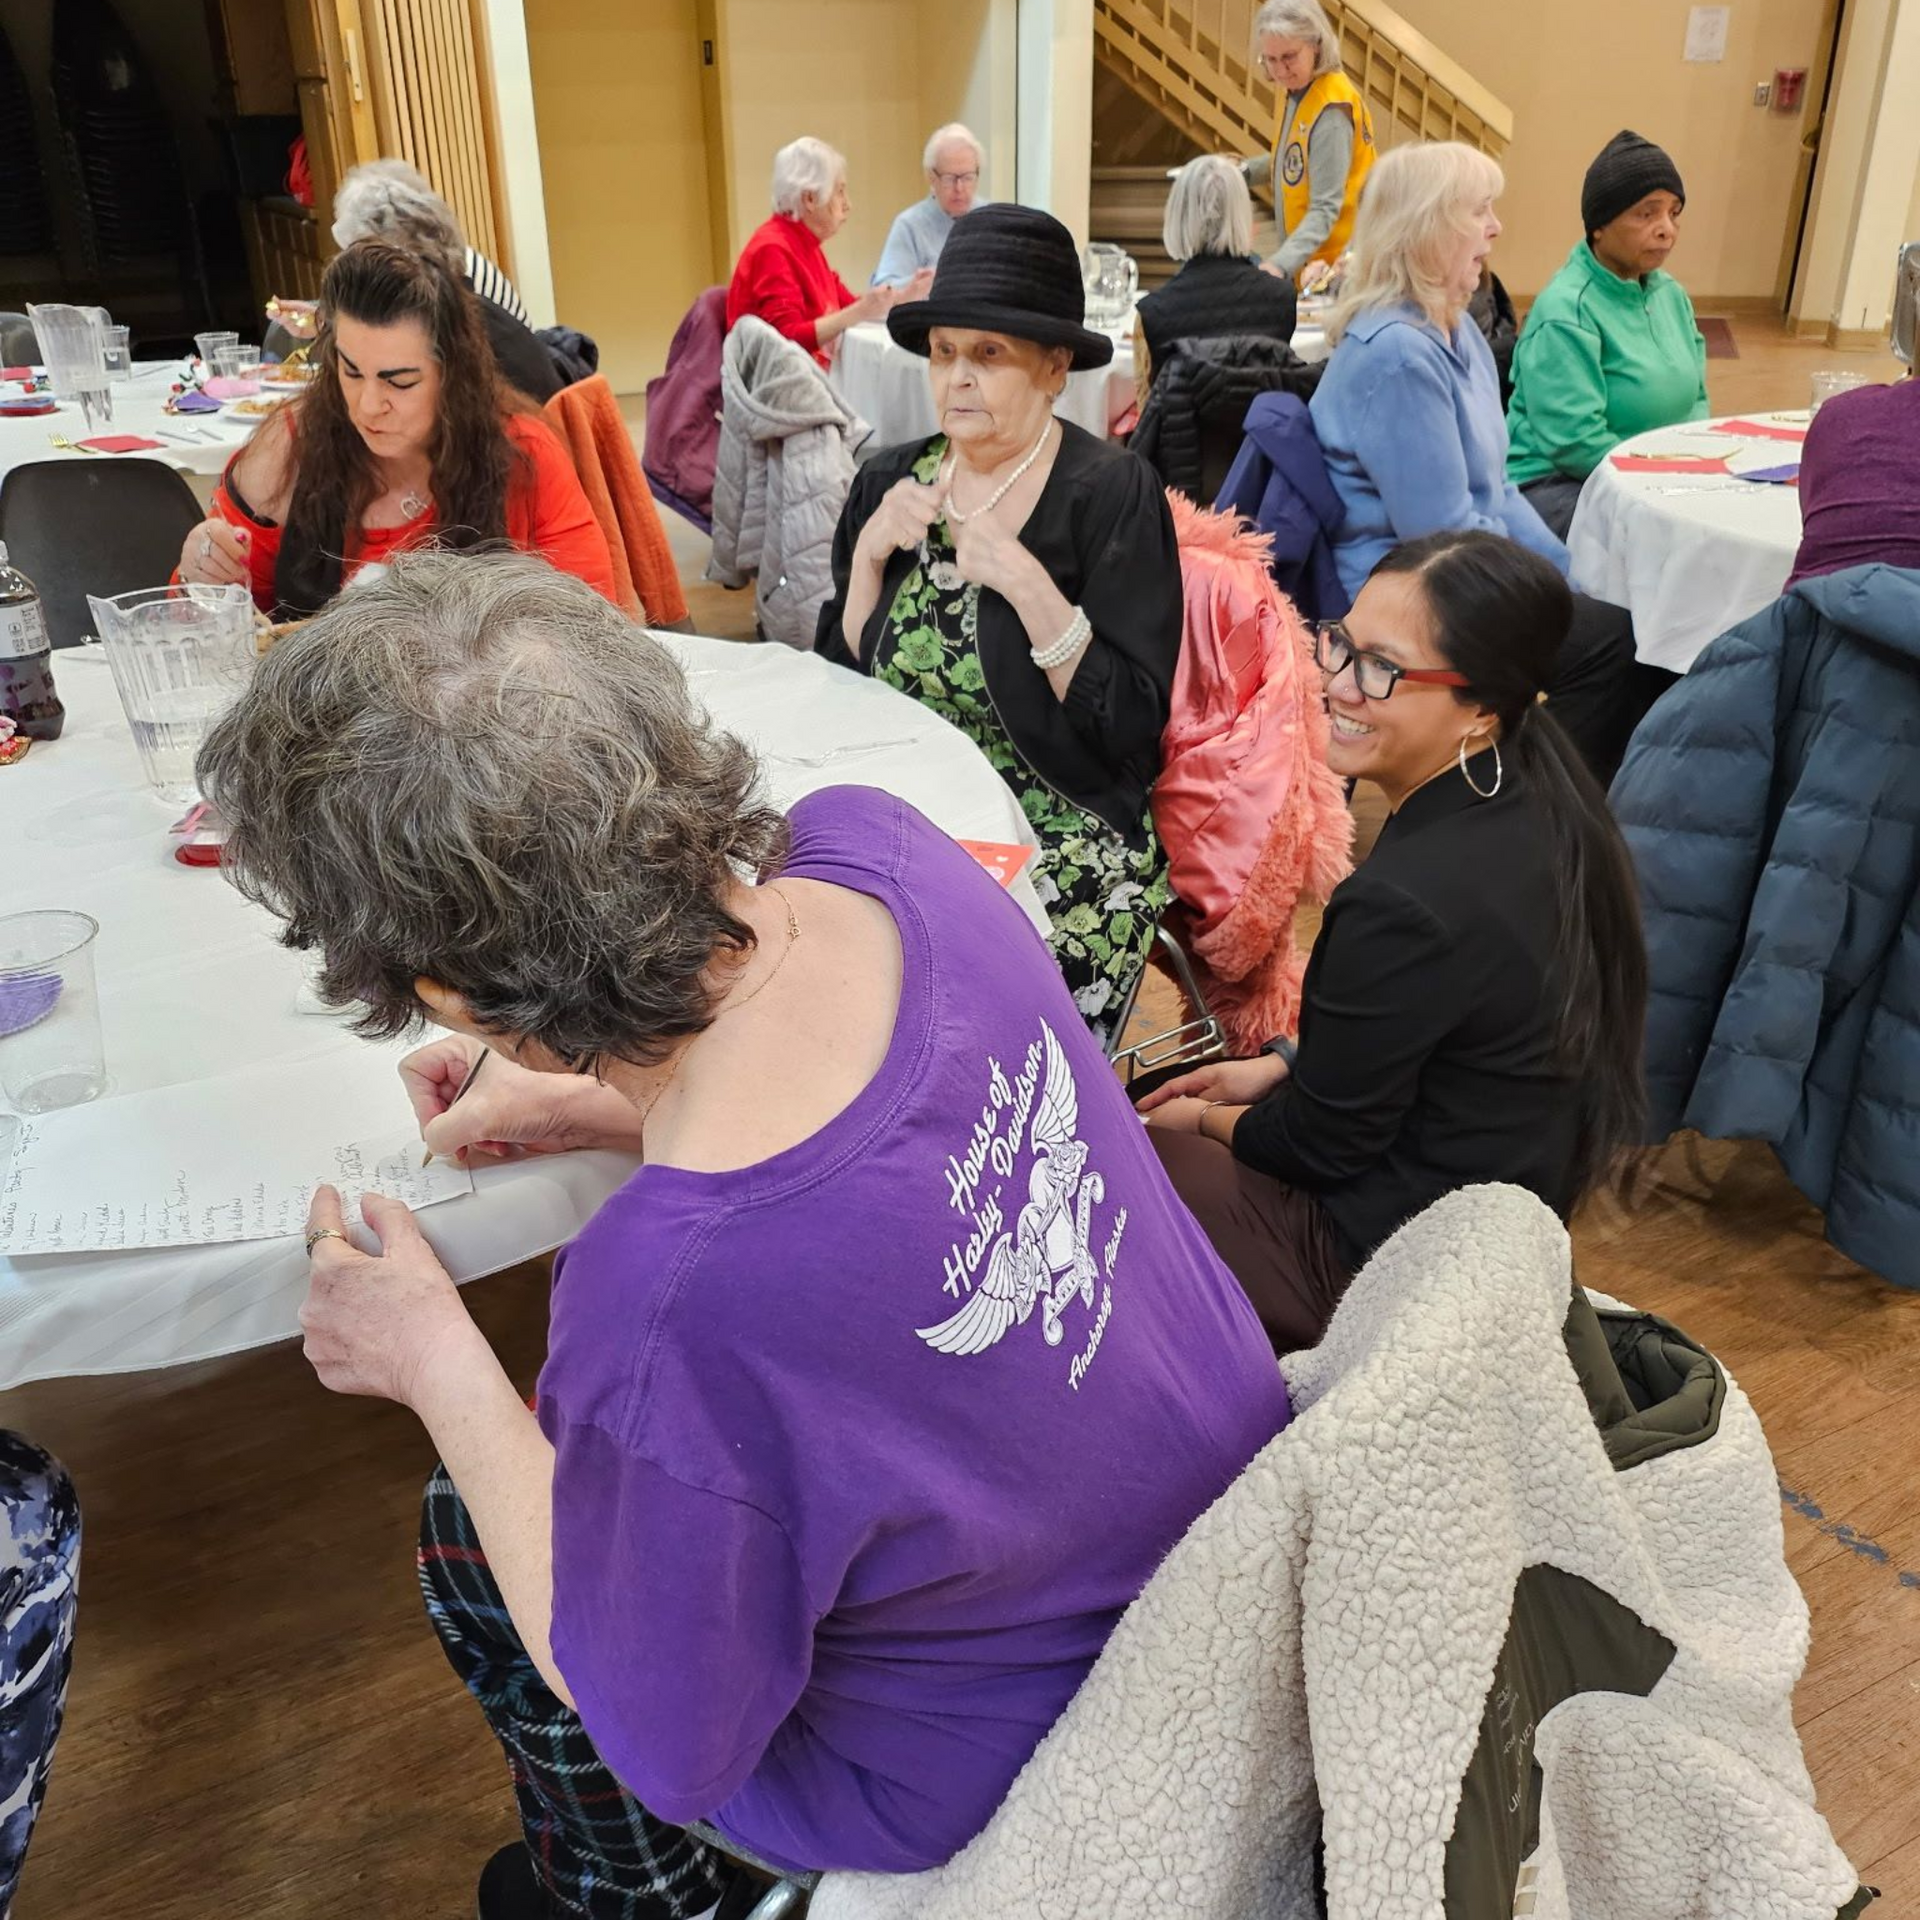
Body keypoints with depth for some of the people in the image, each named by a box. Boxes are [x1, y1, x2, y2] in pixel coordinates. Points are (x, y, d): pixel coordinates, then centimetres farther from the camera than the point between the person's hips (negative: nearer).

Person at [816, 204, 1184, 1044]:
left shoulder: (1112, 493, -8)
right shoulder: (890, 482, 6)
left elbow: (1132, 725, -12)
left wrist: (1027, 585, -21)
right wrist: (868, 555, -6)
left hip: (1061, 847, -4)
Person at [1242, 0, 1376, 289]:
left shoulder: (1331, 110, -23)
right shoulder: (1292, 87, 4)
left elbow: (1326, 208, -26)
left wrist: (1281, 264, -38)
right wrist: (1244, 170, 2)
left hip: (1334, 265, -9)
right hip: (1306, 259, 9)